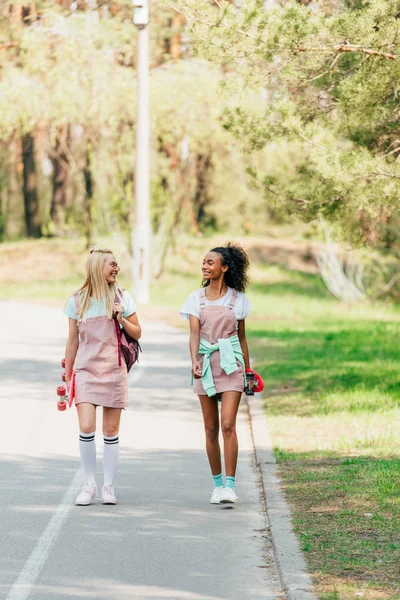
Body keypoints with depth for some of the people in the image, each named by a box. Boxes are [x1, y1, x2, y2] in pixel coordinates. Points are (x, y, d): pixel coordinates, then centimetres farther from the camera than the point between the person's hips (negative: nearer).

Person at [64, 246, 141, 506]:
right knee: (86, 428, -12)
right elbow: (72, 342, 11)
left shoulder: (122, 298, 5)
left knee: (111, 432, 1)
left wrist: (122, 319, -9)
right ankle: (89, 483, 2)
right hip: (86, 369, 0)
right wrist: (67, 377, 12)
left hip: (114, 370, 0)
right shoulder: (77, 301, 5)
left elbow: (137, 333, 10)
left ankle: (108, 486, 10)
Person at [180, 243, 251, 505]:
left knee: (228, 425, -13)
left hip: (230, 364, -2)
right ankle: (217, 484, 15)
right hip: (206, 364, 2)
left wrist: (247, 370, 12)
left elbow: (241, 336, 10)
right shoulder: (196, 298, 4)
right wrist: (194, 362, -24)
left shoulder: (237, 298, 3)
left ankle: (230, 485, -14)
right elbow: (194, 333, -8)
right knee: (211, 428, 5)